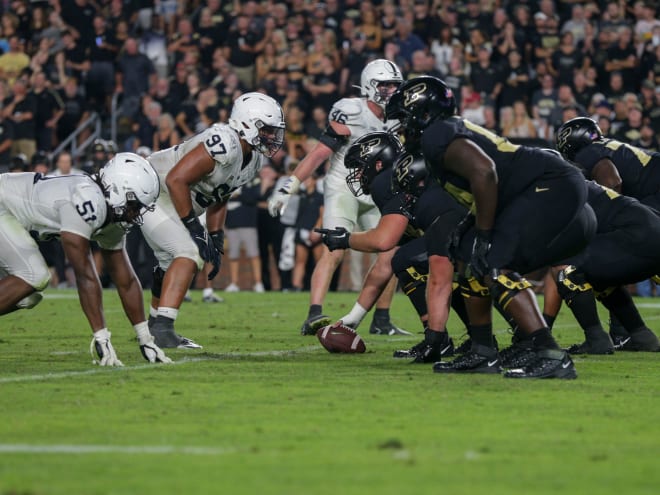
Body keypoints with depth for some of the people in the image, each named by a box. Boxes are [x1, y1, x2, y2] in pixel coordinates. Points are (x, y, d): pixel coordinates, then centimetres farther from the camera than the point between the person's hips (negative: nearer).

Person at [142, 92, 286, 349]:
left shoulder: (252, 159, 4)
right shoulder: (224, 144, -28)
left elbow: (219, 199, 16)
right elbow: (176, 180, -31)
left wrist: (216, 241, 9)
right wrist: (194, 228, -25)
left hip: (175, 205, 11)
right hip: (153, 197, -11)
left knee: (171, 264, 20)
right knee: (189, 254, -22)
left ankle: (156, 329, 36)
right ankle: (162, 327, -28)